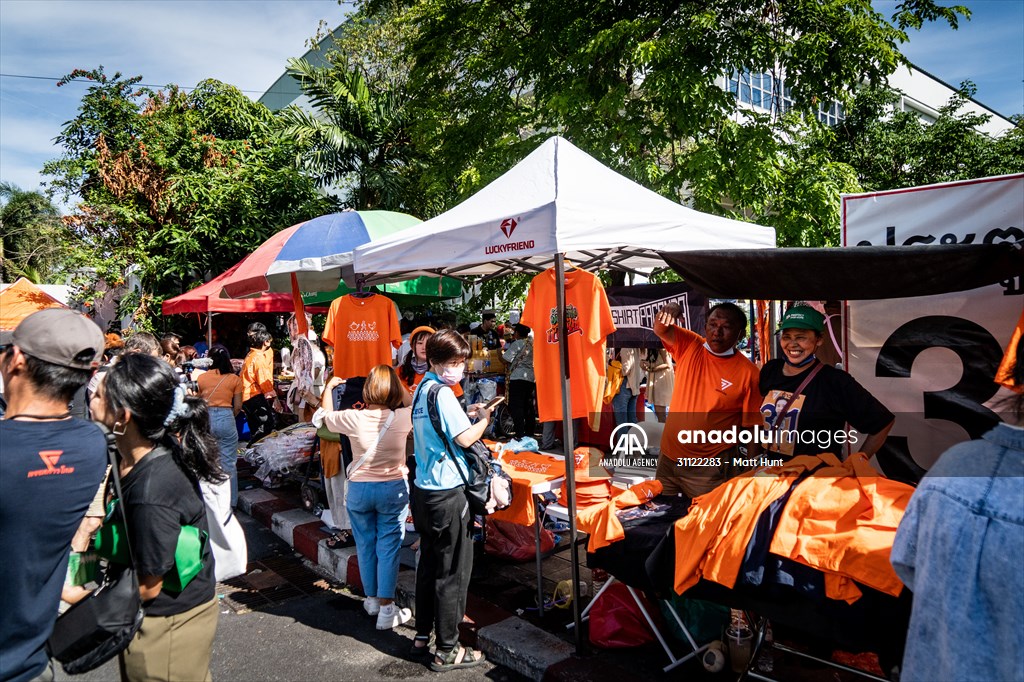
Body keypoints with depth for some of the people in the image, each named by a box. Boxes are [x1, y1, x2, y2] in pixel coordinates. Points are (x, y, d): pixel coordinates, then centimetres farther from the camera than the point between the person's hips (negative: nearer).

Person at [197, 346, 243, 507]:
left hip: (206, 418, 2)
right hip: (226, 418, -1)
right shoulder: (234, 379, -1)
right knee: (228, 463, 6)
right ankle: (230, 501, 12)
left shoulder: (201, 377, 3)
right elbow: (238, 406, 0)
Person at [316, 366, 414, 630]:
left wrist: (329, 386, 22)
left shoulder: (353, 418, -14)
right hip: (393, 489, -1)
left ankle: (372, 599, 32)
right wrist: (396, 383, 20)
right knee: (388, 547, 6)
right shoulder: (402, 418, -14)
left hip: (359, 489, 1)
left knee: (365, 546, 17)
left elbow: (326, 415, 7)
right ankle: (386, 609, 9)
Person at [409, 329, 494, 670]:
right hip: (447, 493, -9)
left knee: (429, 564, 19)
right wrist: (484, 418, -4)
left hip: (423, 489, 9)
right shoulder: (442, 392, -18)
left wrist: (465, 414, 10)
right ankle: (447, 651, 12)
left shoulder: (421, 389, 10)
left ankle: (423, 635, 31)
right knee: (453, 572, 2)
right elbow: (466, 438, -21)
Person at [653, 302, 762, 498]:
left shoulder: (748, 372, -10)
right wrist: (670, 311, -37)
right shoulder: (689, 346, -1)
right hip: (668, 458, 4)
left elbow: (752, 427, -7)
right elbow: (660, 329, -15)